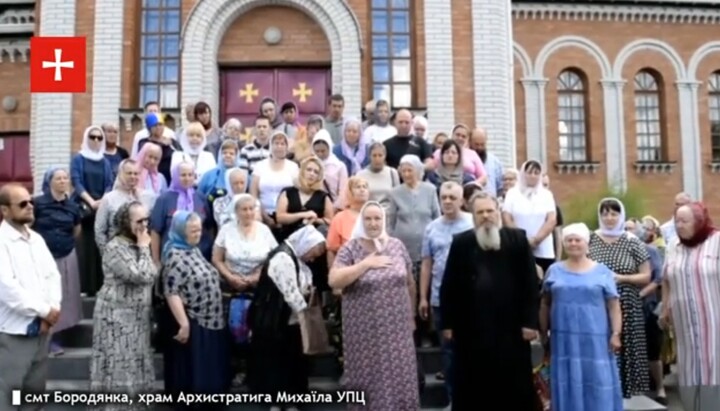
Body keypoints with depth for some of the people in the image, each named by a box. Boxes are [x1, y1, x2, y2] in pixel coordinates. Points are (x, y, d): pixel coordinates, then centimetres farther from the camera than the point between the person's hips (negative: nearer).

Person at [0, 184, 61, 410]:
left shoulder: (36, 239, 11)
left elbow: (52, 275, 10)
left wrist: (52, 309, -6)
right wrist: (44, 310, -14)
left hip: (40, 328, 7)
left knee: (36, 390, 16)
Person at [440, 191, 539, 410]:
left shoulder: (518, 239, 0)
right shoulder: (461, 243, 1)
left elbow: (530, 283, -1)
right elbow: (448, 286, 3)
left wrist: (530, 321, -5)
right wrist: (447, 323, 0)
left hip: (510, 327, 0)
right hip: (471, 328, 1)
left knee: (515, 387, 10)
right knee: (472, 387, 11)